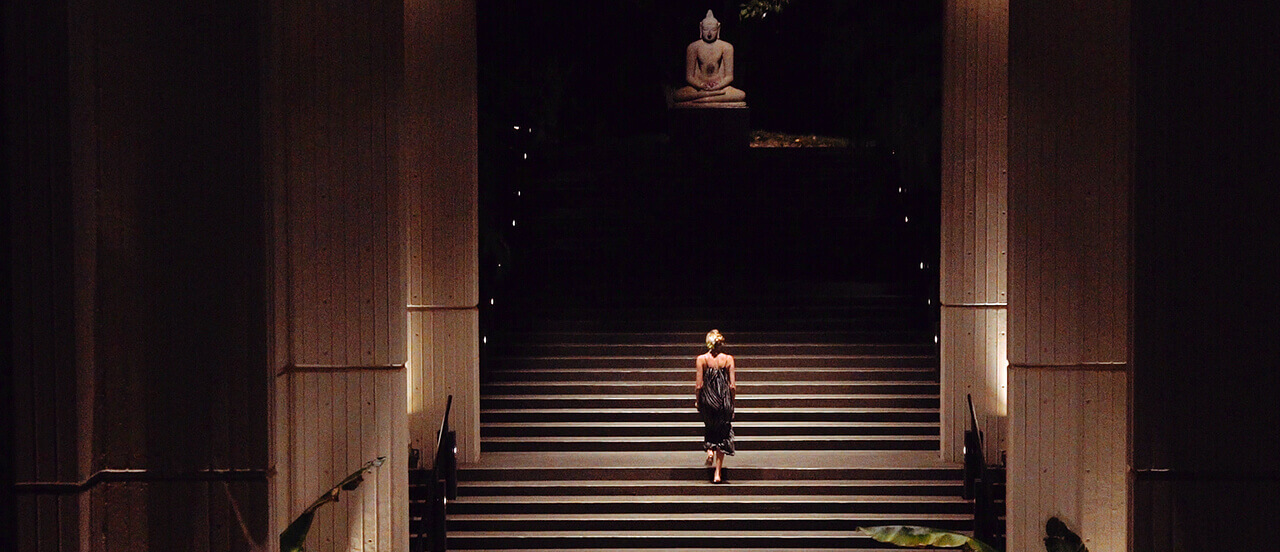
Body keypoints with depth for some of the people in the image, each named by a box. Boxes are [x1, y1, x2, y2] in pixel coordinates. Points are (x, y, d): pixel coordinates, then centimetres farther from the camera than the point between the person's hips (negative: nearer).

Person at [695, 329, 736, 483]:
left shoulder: (701, 359, -7)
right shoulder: (728, 359, -5)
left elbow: (698, 385, -8)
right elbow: (733, 386, -5)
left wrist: (698, 401, 7)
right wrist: (731, 403, 9)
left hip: (707, 400, 0)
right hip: (724, 400, 0)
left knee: (710, 429, 30)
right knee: (722, 434, 10)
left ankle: (710, 449, 3)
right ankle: (717, 474, 6)